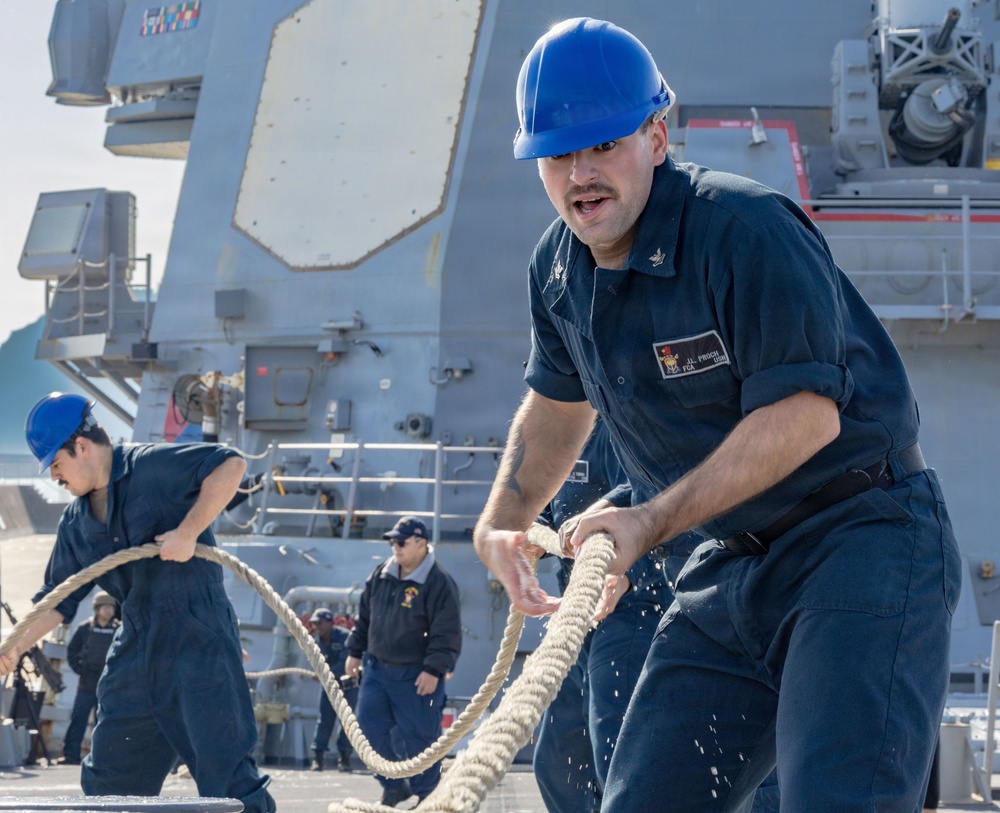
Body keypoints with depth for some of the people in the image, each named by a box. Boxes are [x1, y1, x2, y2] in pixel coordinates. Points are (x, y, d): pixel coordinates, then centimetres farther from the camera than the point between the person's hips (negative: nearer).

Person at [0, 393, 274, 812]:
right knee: (106, 776, 10)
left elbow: (231, 465, -20)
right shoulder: (76, 524, 13)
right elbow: (57, 599, 18)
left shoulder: (150, 466, -10)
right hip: (136, 649, 8)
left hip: (198, 639, -8)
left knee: (223, 763, -12)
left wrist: (188, 531, -23)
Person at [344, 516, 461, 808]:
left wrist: (434, 669, -21)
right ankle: (394, 786, 20)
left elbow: (447, 633, -17)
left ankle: (425, 795, 15)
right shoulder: (381, 575, 5)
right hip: (377, 669, 6)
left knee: (419, 737, 1)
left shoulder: (438, 583, -16)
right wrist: (355, 651, 14)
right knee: (369, 728, 5)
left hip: (416, 676, -6)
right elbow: (364, 616, 16)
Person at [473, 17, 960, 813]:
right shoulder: (558, 268, 5)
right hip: (735, 562, 8)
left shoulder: (748, 229, -20)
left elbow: (805, 414, -23)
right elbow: (559, 403, 25)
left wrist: (652, 522, -24)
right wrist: (503, 522, 11)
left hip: (864, 541, -8)